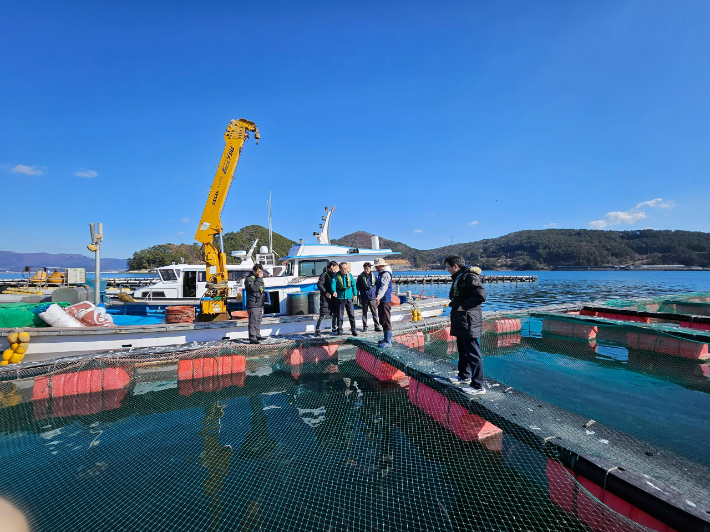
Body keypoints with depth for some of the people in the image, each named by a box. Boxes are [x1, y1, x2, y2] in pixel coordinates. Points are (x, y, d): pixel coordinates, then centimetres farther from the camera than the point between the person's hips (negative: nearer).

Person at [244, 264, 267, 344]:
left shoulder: (259, 278, 18)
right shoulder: (249, 278, -10)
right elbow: (253, 288, -27)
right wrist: (259, 278, -22)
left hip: (260, 304, 9)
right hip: (253, 305, -9)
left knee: (258, 320, 16)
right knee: (253, 321, -8)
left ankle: (257, 335, 27)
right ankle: (252, 338, -6)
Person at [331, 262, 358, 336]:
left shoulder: (350, 275, 4)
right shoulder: (336, 276, -5)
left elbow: (353, 285, 11)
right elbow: (333, 284, -16)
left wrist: (355, 294, 8)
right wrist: (334, 291, -34)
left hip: (349, 297, 2)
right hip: (340, 298, -2)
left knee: (351, 314, 1)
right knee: (340, 315, 7)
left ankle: (353, 329, 12)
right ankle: (339, 330, 19)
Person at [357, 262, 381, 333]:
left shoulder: (373, 275, 2)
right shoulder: (360, 276, 1)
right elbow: (358, 287, 7)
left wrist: (377, 295, 8)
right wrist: (358, 295, 4)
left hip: (372, 296, 0)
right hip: (364, 297, 0)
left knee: (374, 312, 1)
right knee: (364, 312, 8)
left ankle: (377, 326, 9)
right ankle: (364, 326, 17)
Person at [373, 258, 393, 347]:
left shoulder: (386, 274, -15)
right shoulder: (380, 274, 18)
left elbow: (384, 286, -31)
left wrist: (378, 296, -44)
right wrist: (377, 298, 42)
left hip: (385, 301, -11)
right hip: (381, 301, 11)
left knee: (386, 321, -7)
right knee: (382, 321, 17)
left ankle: (388, 341, -2)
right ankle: (387, 338, 27)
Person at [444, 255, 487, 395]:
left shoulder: (470, 277, -16)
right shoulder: (458, 277, 15)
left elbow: (481, 295, -25)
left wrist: (463, 306, -20)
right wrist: (454, 304, 8)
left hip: (469, 321, -11)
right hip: (460, 321, 11)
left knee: (473, 353, -4)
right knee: (463, 350, 22)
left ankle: (478, 386, 4)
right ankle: (464, 377, 38)